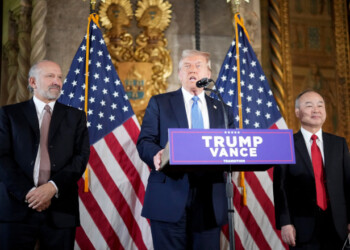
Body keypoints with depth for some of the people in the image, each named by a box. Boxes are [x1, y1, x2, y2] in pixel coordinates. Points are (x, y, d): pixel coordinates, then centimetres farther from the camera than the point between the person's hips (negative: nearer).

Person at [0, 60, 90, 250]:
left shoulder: (75, 117, 13)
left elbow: (81, 157, 2)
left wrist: (53, 187, -13)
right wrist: (28, 192, -13)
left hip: (60, 210, 1)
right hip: (17, 207, -1)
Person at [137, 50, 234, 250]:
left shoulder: (222, 110, 16)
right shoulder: (159, 103, 10)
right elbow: (144, 141, 2)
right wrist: (156, 155, -20)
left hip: (210, 201, 2)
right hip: (168, 199, -2)